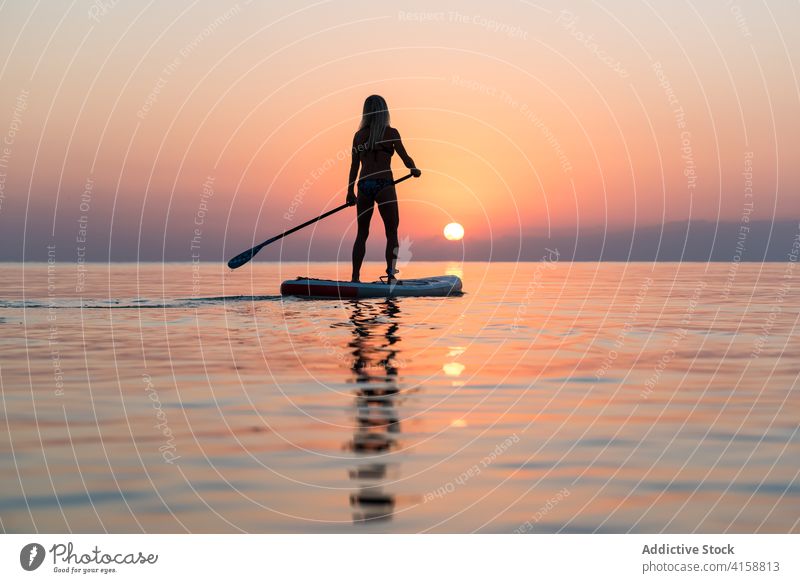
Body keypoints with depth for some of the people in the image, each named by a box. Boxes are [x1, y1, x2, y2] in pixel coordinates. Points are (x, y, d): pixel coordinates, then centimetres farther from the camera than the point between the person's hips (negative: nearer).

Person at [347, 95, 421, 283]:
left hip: (363, 185, 4)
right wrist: (414, 169, 20)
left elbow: (354, 165, 11)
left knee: (361, 234, 12)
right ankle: (391, 276, -10)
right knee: (392, 234, 1)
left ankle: (355, 277, 9)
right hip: (383, 184, -4)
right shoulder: (390, 132, -1)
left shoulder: (359, 135, 9)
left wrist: (350, 191, 16)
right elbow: (405, 157, -1)